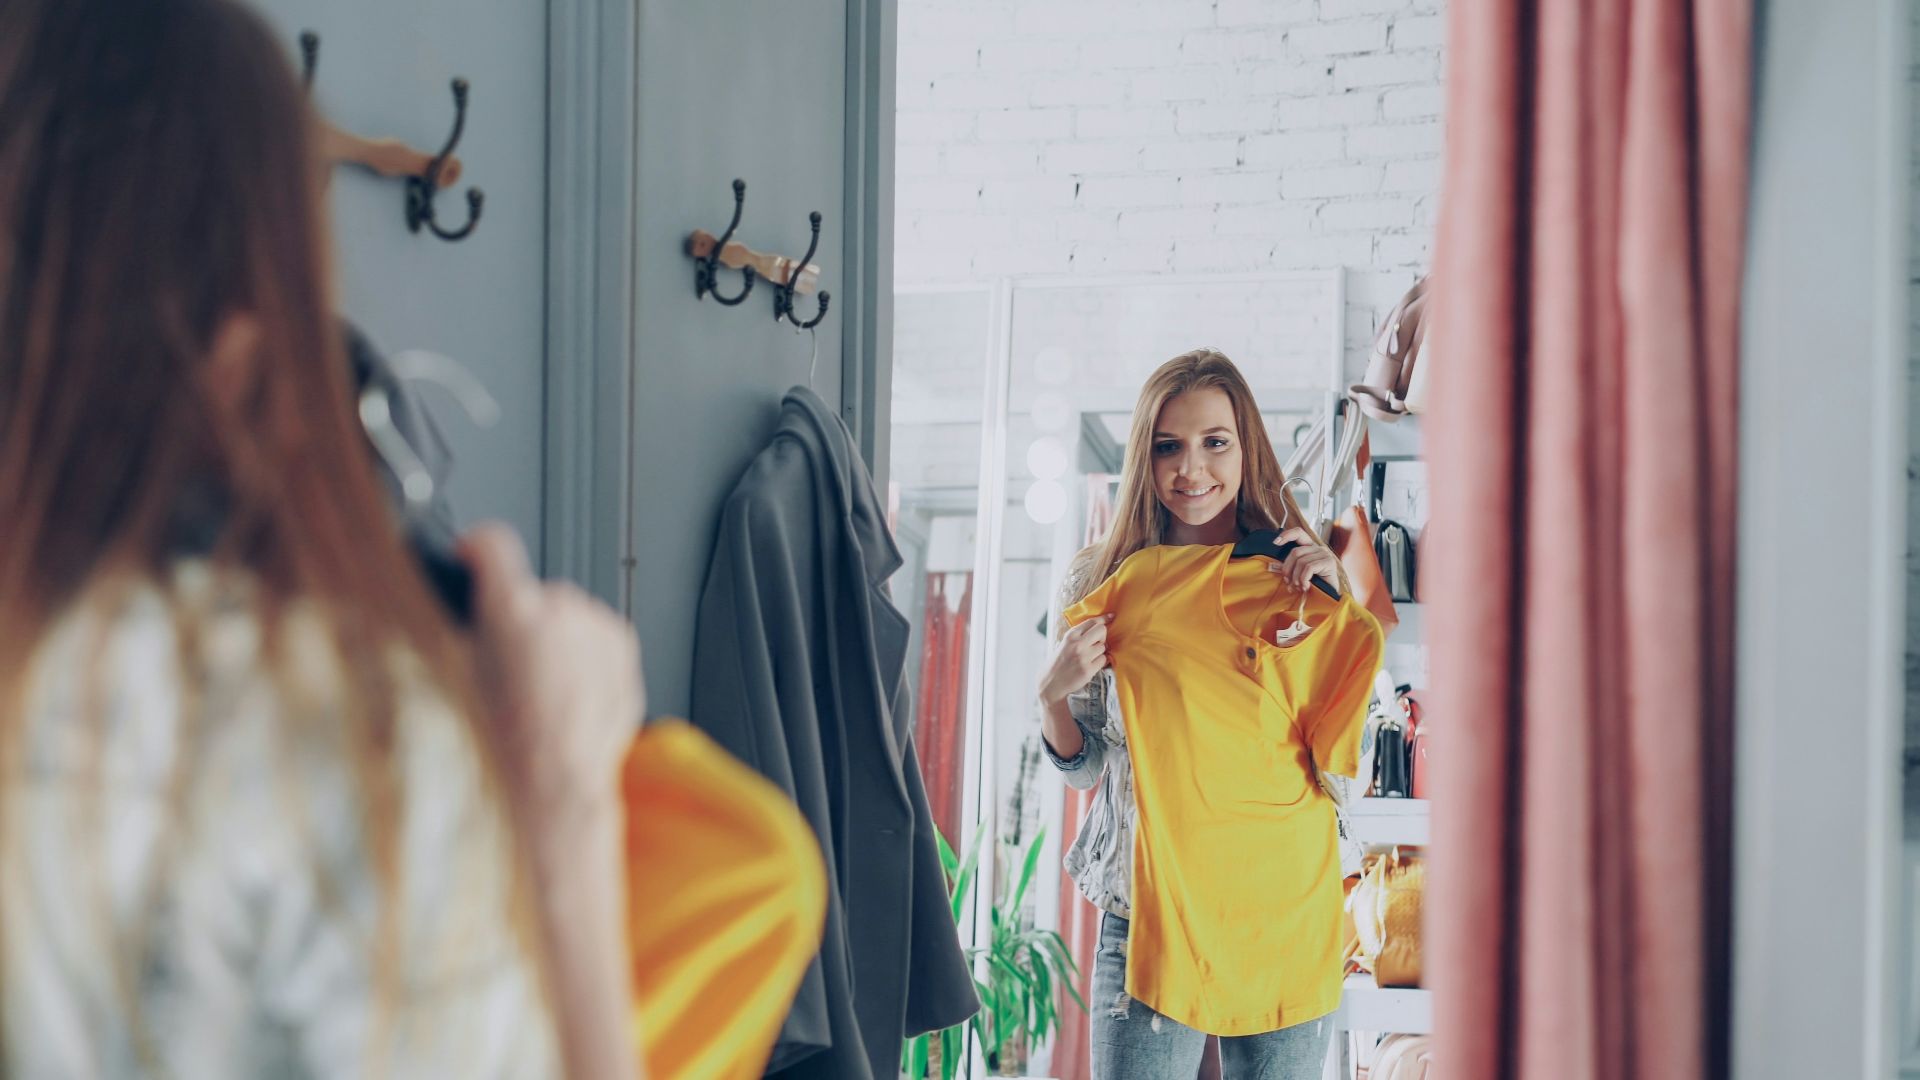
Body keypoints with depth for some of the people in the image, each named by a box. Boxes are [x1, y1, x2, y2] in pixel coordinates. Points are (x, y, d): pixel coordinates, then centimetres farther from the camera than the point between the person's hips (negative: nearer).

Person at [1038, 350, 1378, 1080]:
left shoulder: (1296, 578, 4)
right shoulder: (1105, 583, 3)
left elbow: (1347, 760, 0)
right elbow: (1083, 768, 8)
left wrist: (1337, 601, -9)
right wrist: (1053, 693, -13)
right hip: (1149, 911, 0)